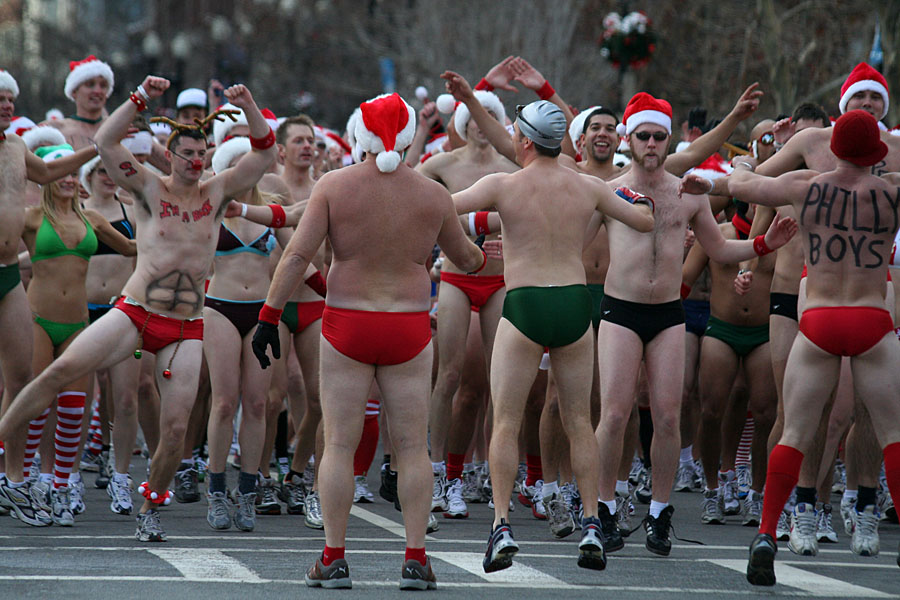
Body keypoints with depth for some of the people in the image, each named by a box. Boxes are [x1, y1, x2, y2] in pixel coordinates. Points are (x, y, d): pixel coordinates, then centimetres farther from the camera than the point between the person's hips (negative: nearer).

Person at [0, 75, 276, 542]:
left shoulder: (217, 193, 10)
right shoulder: (149, 189, 3)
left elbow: (265, 153, 3)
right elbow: (105, 143, -8)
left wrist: (249, 108, -11)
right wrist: (141, 98, -15)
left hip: (186, 330, 2)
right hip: (133, 312, -2)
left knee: (175, 427, -6)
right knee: (61, 370, -18)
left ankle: (150, 508, 11)